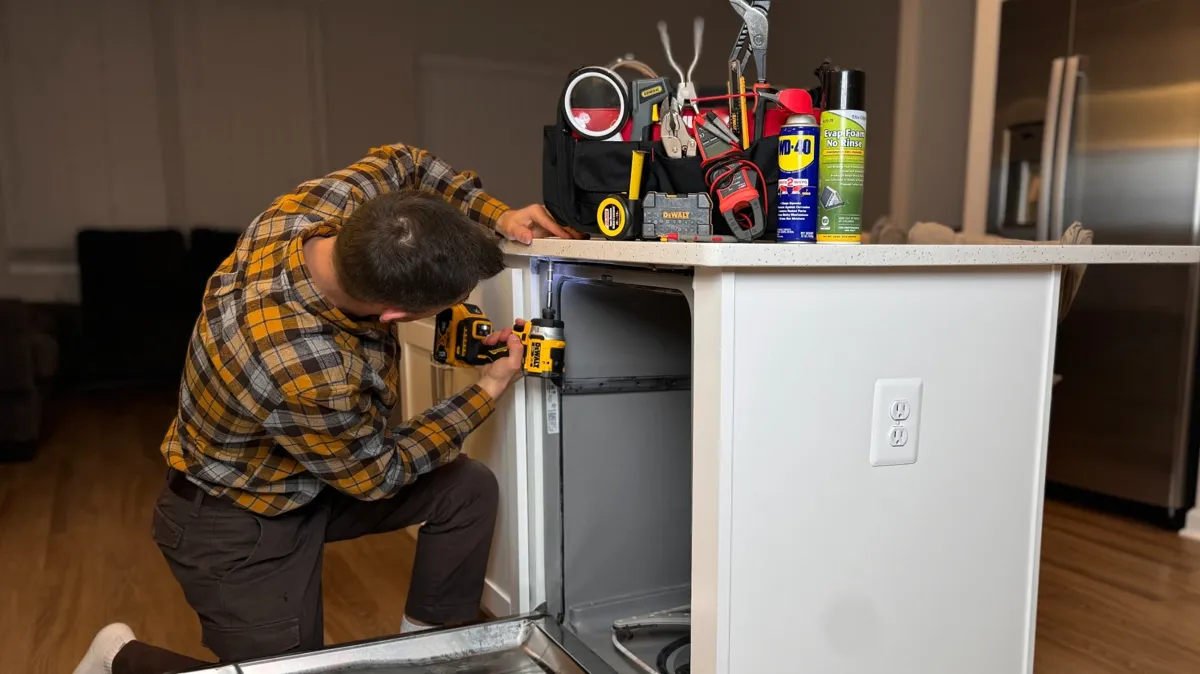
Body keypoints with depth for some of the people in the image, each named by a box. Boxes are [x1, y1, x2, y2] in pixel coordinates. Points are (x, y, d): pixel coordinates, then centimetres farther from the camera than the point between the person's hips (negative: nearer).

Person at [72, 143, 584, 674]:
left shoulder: (309, 208, -23)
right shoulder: (309, 374, -42)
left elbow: (399, 162, 0)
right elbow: (376, 473, -20)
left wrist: (496, 217, -13)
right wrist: (489, 390, -14)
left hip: (298, 469, 8)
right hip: (237, 527, -8)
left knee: (469, 490, 1)